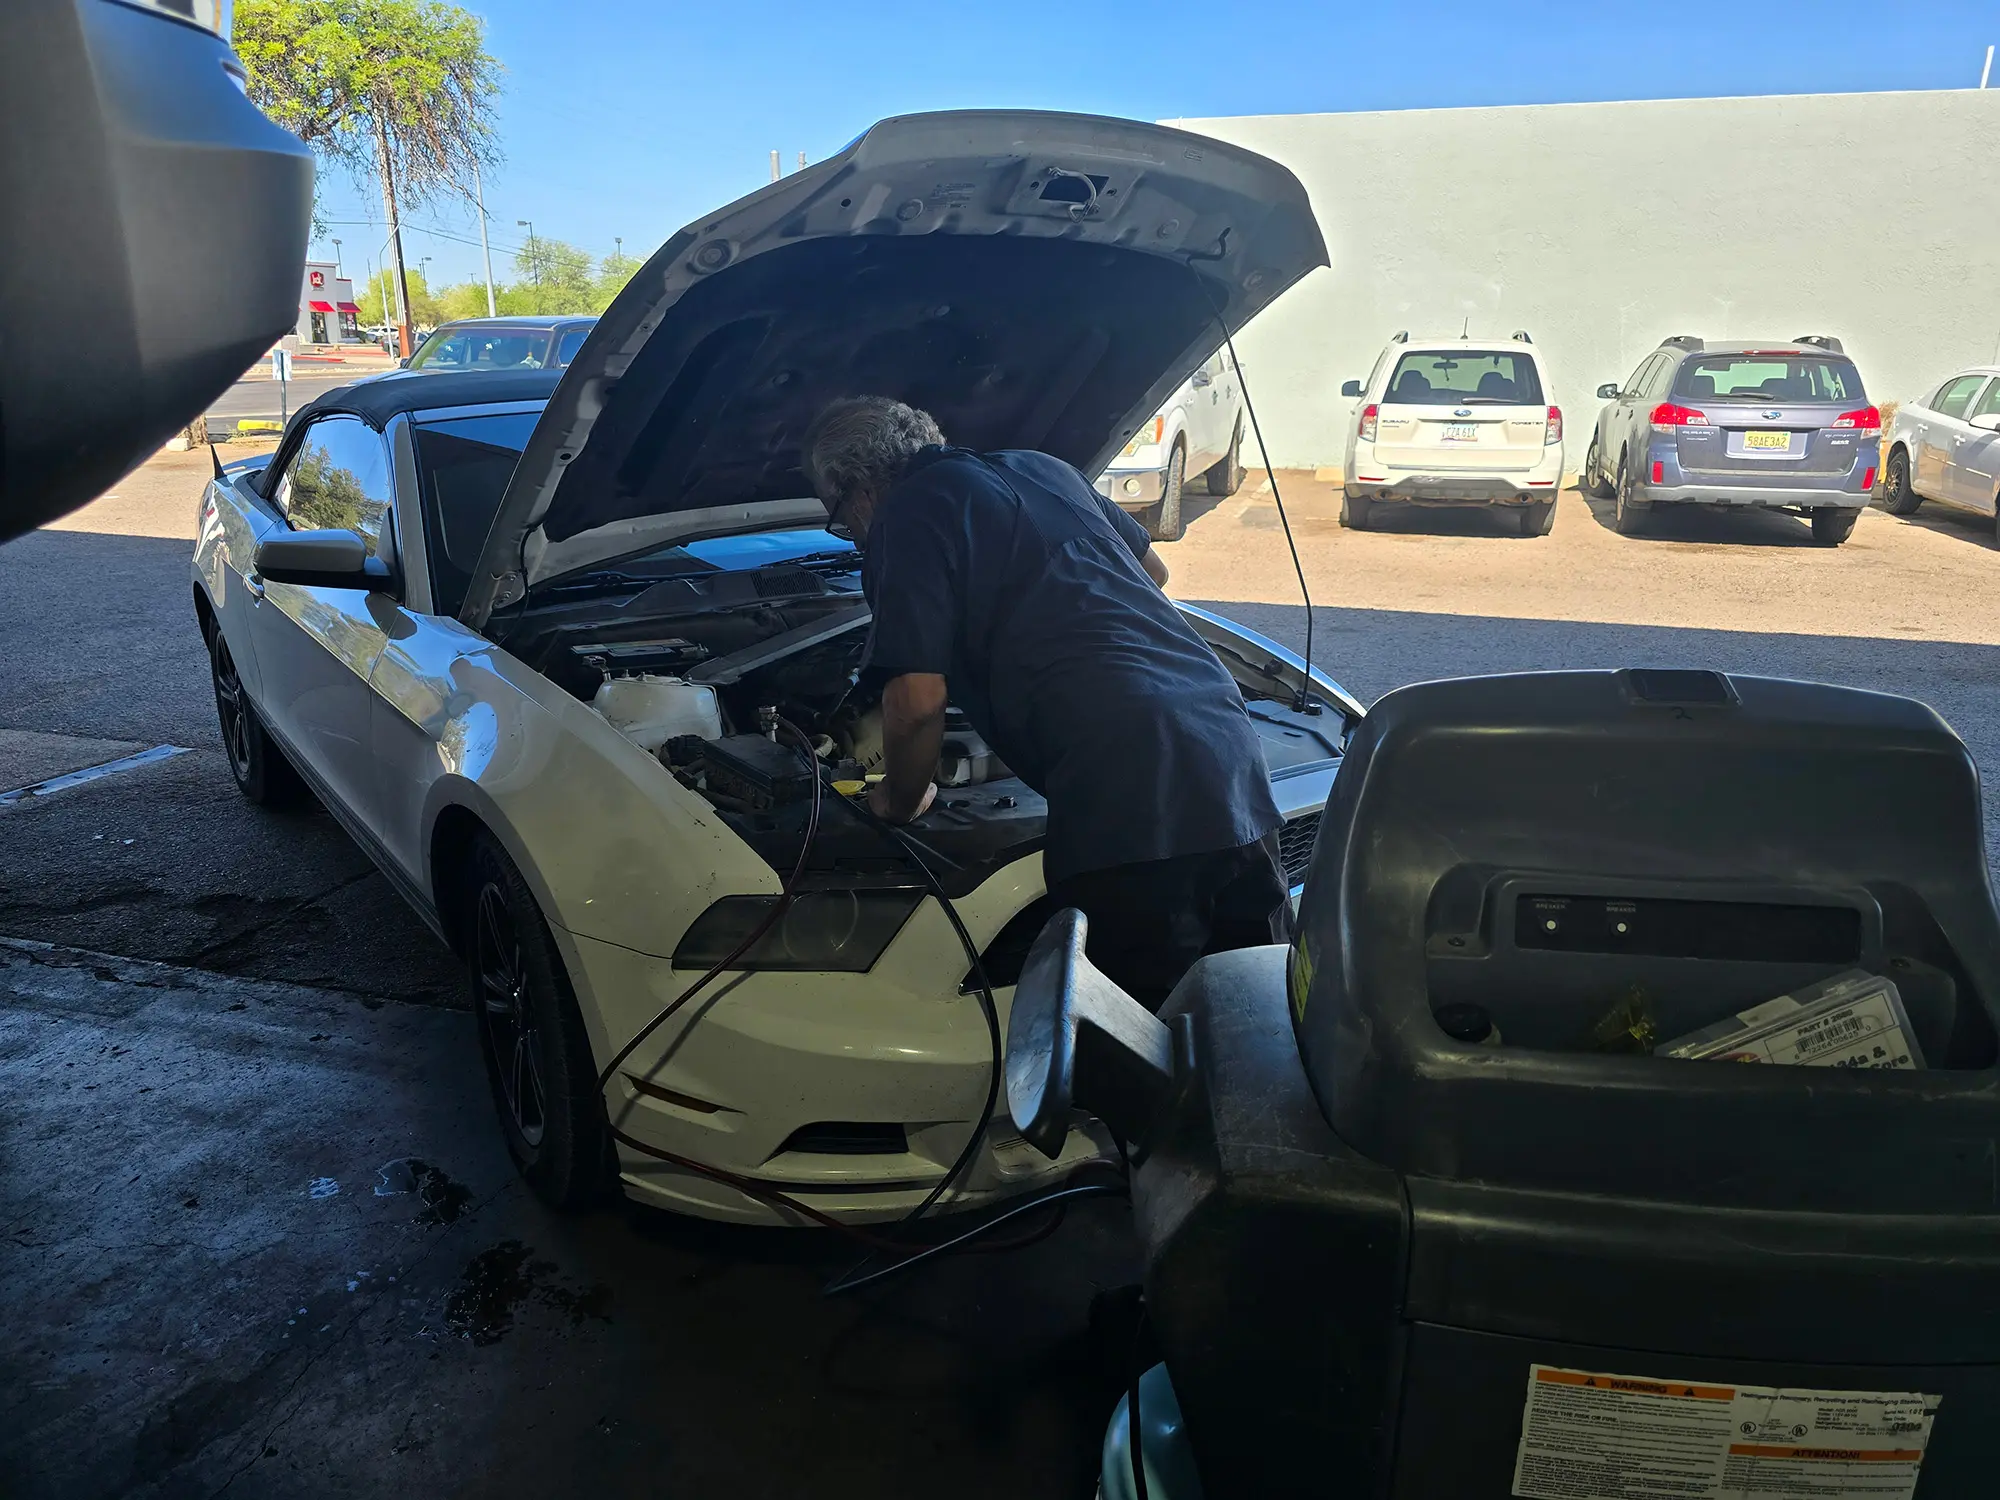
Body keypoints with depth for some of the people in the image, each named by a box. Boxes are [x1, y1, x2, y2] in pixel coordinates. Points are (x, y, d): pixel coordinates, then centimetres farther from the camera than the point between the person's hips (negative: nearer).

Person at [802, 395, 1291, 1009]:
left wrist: (901, 803, 13)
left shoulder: (904, 518, 2)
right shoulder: (1046, 469, 24)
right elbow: (1154, 570, 36)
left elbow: (917, 700, -6)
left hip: (1127, 803, -8)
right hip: (1234, 756, 8)